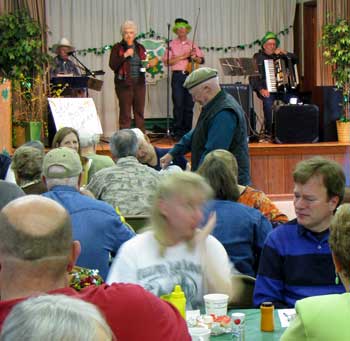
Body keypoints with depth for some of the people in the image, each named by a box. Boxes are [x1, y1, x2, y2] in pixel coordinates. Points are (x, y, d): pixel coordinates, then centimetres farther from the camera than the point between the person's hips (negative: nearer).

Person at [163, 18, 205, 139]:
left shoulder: (192, 44, 14)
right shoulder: (172, 44, 6)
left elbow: (202, 60, 13)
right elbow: (166, 61, -5)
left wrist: (194, 57, -8)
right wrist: (182, 56, -10)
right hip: (177, 75, -3)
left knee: (189, 105, 2)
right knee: (178, 104, -6)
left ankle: (187, 130, 9)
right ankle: (178, 131, -2)